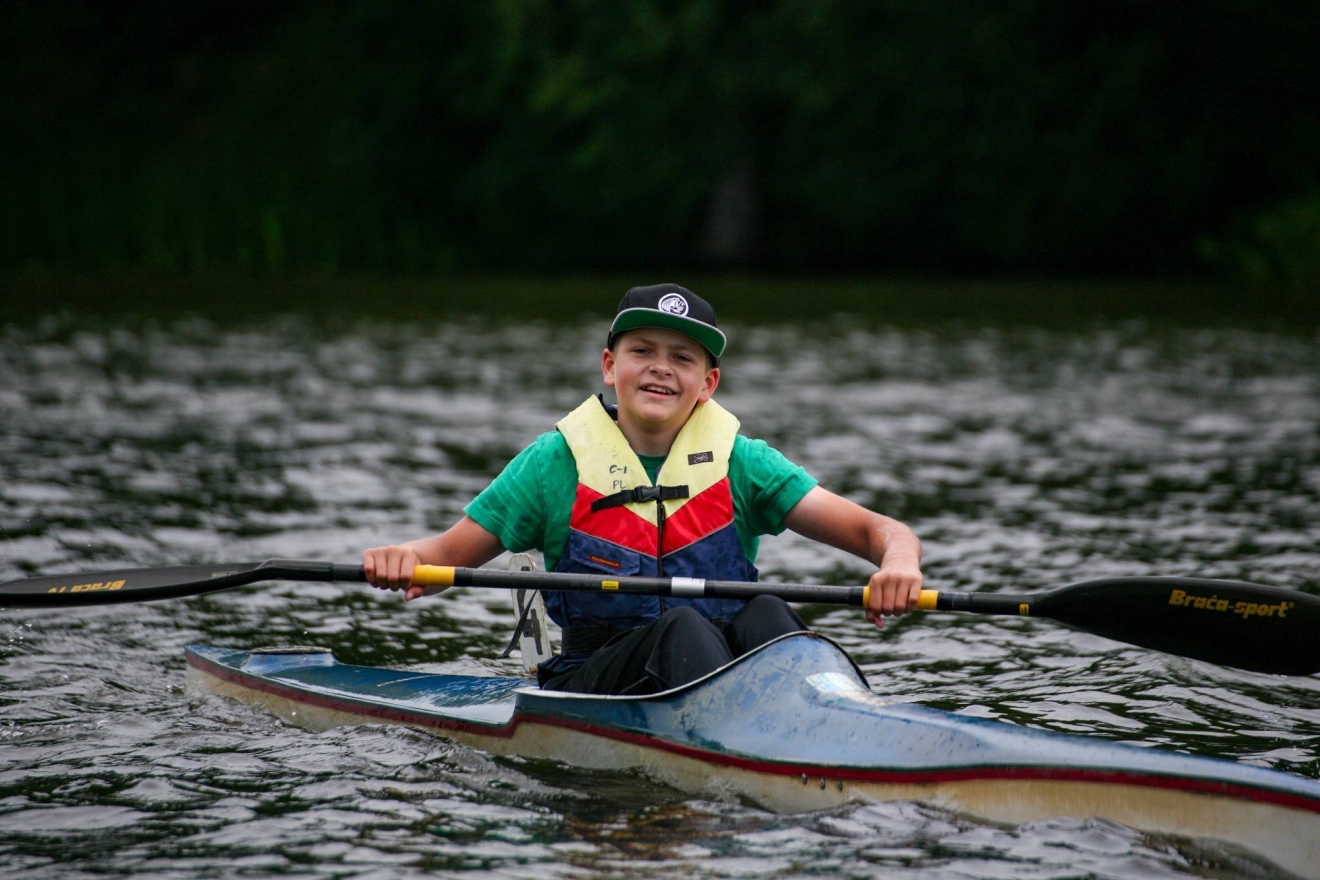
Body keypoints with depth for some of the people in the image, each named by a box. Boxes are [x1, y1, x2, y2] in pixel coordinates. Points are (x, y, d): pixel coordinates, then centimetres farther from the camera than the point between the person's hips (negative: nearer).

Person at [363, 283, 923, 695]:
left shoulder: (739, 464, 6)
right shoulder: (558, 463, 5)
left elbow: (877, 531, 0)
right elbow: (448, 553, 6)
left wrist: (899, 561, -25)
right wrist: (405, 558, -19)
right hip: (592, 686, -2)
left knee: (764, 615, -27)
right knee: (681, 628, -31)